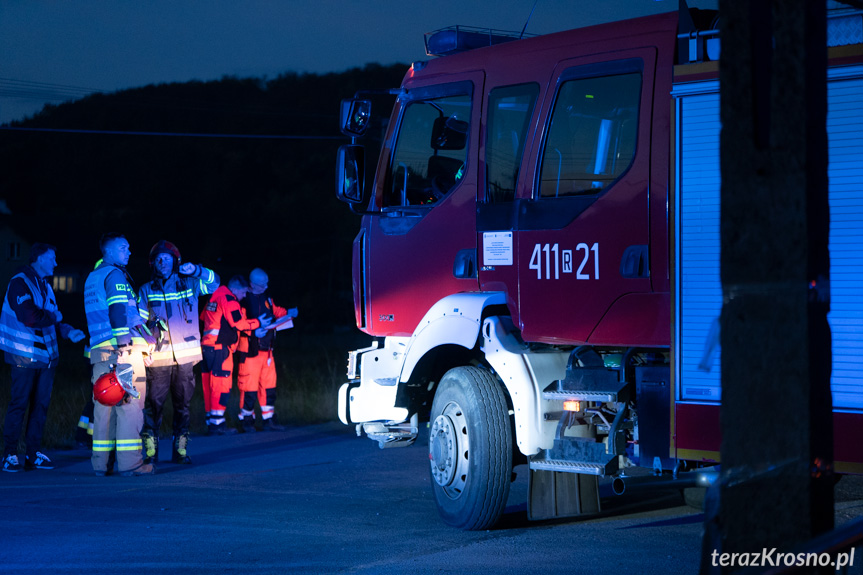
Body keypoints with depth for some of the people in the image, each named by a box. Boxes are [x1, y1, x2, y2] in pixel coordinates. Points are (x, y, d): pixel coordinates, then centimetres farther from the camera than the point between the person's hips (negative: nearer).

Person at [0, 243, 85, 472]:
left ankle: (33, 454, 12)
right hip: (25, 356, -8)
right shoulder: (20, 283, -10)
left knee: (41, 404, 7)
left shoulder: (44, 285, 18)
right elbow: (27, 316, -22)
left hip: (46, 355, 8)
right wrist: (53, 317, -9)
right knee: (19, 404, -6)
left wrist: (68, 331, 3)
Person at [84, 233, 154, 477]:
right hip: (123, 348, -9)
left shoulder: (92, 278, 23)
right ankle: (129, 462, -10)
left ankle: (101, 463, 9)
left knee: (104, 405, 9)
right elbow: (119, 311, -16)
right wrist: (125, 345, -21)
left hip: (99, 349, 9)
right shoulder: (115, 275, -5)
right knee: (130, 404, -7)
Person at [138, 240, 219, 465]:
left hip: (185, 356, 1)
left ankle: (180, 449, 12)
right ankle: (150, 450, -1)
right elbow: (138, 322, 10)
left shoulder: (188, 284, 10)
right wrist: (151, 325, -11)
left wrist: (196, 270, -6)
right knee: (154, 404, -7)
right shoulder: (146, 290, 9)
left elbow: (213, 282, 10)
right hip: (158, 357, -1)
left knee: (183, 404, 5)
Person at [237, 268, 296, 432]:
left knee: (269, 382, 8)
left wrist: (288, 313, 8)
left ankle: (269, 420, 14)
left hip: (266, 348, 7)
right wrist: (253, 331, -26)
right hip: (250, 349, -7)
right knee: (249, 383, -5)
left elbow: (275, 311, 26)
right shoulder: (244, 299, -11)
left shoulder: (266, 298, 12)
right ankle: (247, 420, 6)